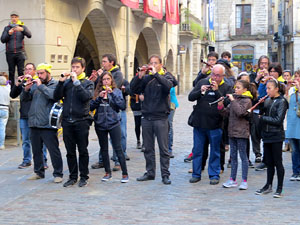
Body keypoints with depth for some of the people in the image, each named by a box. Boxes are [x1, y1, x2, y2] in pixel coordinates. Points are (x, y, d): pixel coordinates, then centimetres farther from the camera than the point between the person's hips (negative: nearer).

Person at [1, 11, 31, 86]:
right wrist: (9, 34, -14)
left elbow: (29, 35, -9)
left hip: (20, 53, -1)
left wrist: (22, 30, -28)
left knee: (21, 72, -8)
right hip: (10, 53, 2)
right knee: (11, 72, 1)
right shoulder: (7, 28, 13)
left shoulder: (22, 27, 9)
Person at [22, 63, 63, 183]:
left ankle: (58, 174, 5)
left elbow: (53, 95, -23)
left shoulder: (55, 84, -4)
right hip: (34, 124, 7)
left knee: (53, 150, -3)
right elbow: (26, 98, 15)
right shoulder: (35, 84, 13)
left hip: (47, 125, -6)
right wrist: (26, 89, -4)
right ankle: (39, 172, 27)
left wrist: (41, 86, -17)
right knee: (36, 150, 15)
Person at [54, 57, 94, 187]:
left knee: (83, 151, 4)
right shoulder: (67, 82, 11)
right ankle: (73, 177, 17)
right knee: (70, 152, 8)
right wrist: (61, 82, -9)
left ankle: (84, 177, 13)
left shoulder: (87, 83, 5)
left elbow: (86, 96, -14)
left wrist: (76, 82, -15)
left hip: (81, 121, -3)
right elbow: (56, 97, 1)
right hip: (67, 121, 3)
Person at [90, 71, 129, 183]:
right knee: (104, 149, 11)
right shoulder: (97, 92, 7)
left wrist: (112, 93, -17)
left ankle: (125, 173, -1)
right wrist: (99, 97, -14)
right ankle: (108, 172, 23)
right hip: (100, 124, 3)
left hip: (113, 123, -3)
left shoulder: (117, 91, 2)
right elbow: (91, 107, -1)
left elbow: (122, 105, -12)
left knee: (118, 148, -6)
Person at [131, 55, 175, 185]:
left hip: (160, 118, -3)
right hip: (146, 118, 4)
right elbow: (133, 89, 0)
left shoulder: (166, 77, 3)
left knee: (163, 149, -1)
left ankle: (165, 174, 6)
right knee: (148, 148, 10)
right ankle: (150, 173, 20)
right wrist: (139, 76, -13)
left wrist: (156, 74, -20)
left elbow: (168, 86, -19)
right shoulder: (146, 78, 11)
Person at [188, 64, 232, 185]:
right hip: (198, 123, 3)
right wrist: (200, 91, -15)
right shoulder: (202, 82, 7)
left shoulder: (226, 88, 0)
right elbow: (190, 97, 2)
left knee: (215, 151, 6)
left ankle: (214, 175, 16)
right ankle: (196, 174, 19)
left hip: (215, 125, -2)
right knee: (197, 150, 9)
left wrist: (217, 91, -20)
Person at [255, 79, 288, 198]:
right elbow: (261, 112, 14)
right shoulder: (267, 100, 10)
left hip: (276, 136, -6)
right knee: (269, 162, 14)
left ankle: (279, 188, 8)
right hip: (267, 135, 6)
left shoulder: (282, 101, -9)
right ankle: (268, 186, 23)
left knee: (277, 162, 0)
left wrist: (263, 118, -12)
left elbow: (278, 120, -16)